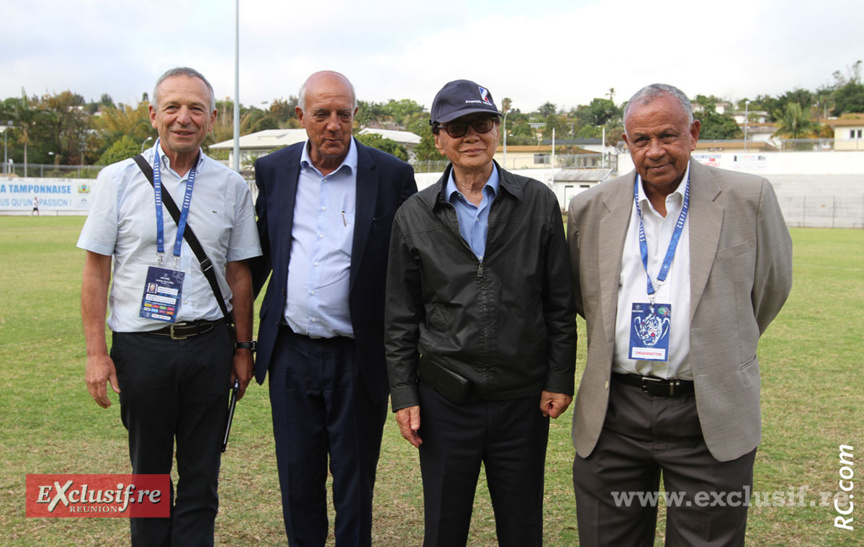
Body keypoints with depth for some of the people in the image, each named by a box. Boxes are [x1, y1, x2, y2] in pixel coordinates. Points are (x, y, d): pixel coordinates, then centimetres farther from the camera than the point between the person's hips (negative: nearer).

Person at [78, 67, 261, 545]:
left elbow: (238, 274, 7)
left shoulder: (231, 186, 3)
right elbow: (96, 273, 0)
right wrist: (96, 353, -4)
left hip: (208, 344, 1)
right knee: (148, 475, 14)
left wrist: (243, 348, 7)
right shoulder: (119, 179, 0)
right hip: (140, 346, -1)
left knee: (200, 479, 9)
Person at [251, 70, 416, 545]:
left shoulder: (391, 175, -6)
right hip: (291, 353, 3)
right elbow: (260, 253, 13)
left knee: (354, 483, 12)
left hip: (358, 358, -3)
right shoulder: (273, 170, 4)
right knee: (297, 480, 16)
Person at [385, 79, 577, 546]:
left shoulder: (538, 203, 0)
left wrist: (560, 380, -2)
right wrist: (403, 394, 0)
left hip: (523, 399, 0)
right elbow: (401, 317, 4)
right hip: (444, 399, 0)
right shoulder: (414, 216, 1)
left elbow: (560, 301, 2)